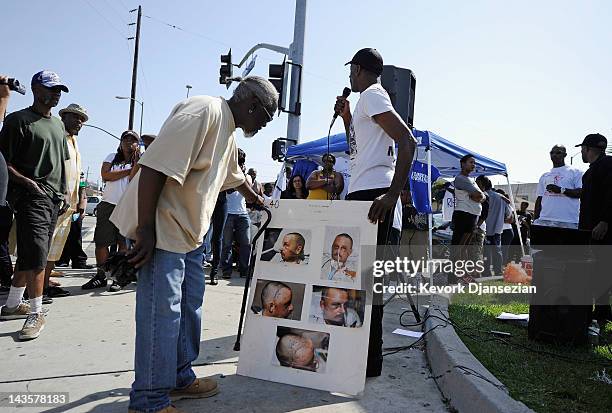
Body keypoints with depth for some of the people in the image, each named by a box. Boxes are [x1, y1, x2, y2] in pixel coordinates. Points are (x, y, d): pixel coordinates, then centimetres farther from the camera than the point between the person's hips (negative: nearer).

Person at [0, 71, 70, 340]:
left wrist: (64, 193, 15)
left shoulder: (58, 125, 20)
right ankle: (36, 313, -4)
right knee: (36, 254, -11)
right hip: (31, 196, -7)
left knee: (30, 255, 12)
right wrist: (27, 182, -18)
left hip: (54, 199, 7)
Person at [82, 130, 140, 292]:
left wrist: (136, 164, -11)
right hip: (108, 205, 2)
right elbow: (105, 175, -5)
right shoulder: (112, 157, 12)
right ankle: (101, 276, 14)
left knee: (124, 243, 0)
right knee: (101, 241, 3)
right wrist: (128, 171, -5)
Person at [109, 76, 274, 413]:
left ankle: (179, 378, 30)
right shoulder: (203, 111, -19)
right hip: (161, 229, -10)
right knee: (162, 312, -6)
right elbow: (155, 166, -27)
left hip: (190, 231, 10)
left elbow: (234, 175, 34)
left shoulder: (228, 132, 14)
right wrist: (146, 229, -27)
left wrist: (255, 199, 48)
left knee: (189, 305, 15)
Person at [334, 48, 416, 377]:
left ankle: (370, 359, 1)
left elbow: (407, 140, -20)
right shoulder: (368, 98, 25)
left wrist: (393, 193, -29)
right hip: (362, 193, 10)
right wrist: (346, 117, 21)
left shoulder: (372, 95, -6)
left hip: (372, 194, -10)